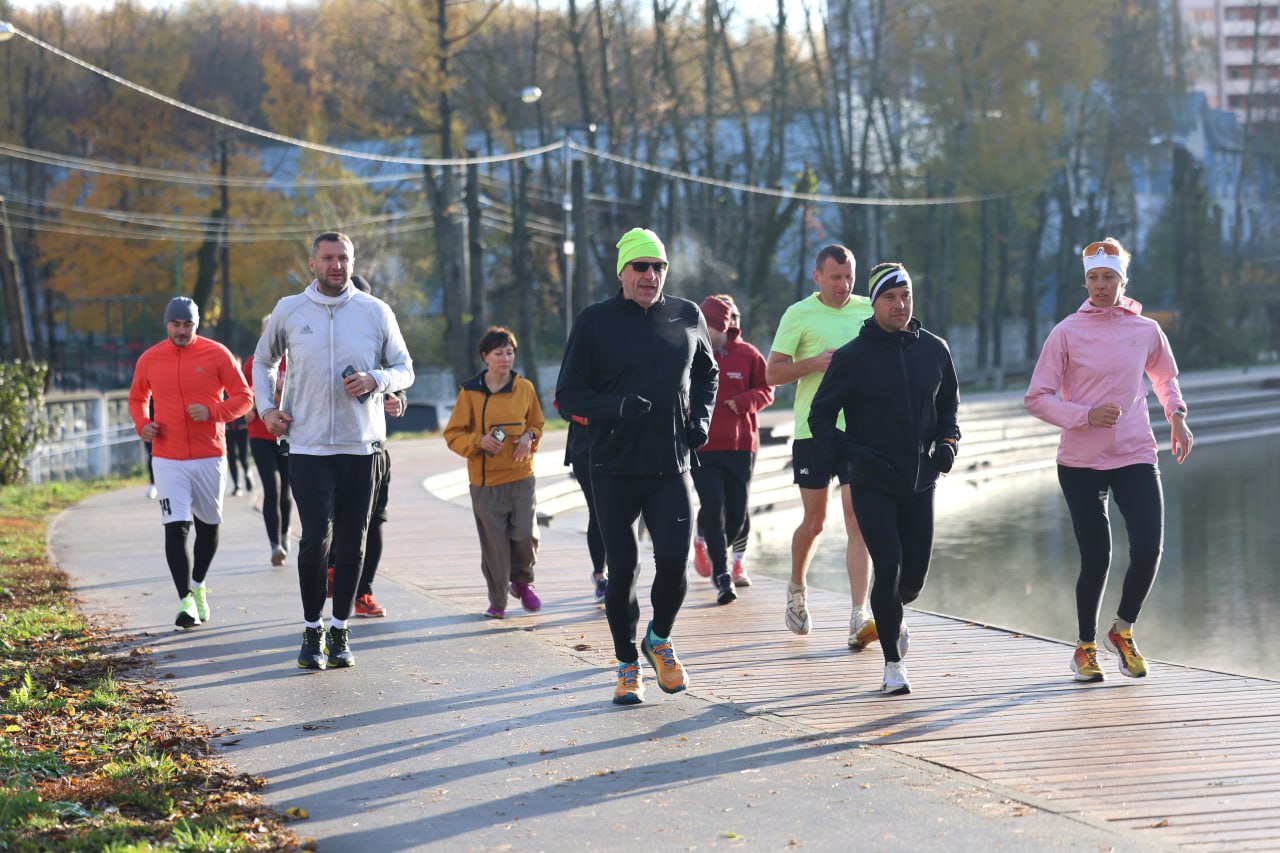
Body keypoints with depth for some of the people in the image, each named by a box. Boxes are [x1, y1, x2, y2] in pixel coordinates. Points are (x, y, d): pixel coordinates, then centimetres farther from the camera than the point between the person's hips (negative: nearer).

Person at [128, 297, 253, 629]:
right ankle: (186, 601, -12)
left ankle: (198, 586, 35)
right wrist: (142, 424, -1)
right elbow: (137, 398, 19)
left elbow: (244, 396, 0)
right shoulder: (149, 360, 3)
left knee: (208, 526, 13)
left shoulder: (217, 354, -3)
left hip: (210, 455, 0)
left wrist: (213, 411, -17)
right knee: (175, 528, -12)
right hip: (167, 458, 0)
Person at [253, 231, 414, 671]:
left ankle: (339, 631, 17)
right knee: (316, 538, -10)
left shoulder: (376, 312, 4)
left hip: (362, 445, 1)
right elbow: (263, 361, 20)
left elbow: (404, 368, 11)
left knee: (352, 543, 5)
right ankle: (312, 630, 6)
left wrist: (376, 380, -10)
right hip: (309, 446, -1)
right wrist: (266, 407, 6)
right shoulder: (288, 311, 5)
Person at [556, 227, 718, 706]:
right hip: (615, 468, -1)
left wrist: (701, 417, 8)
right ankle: (627, 665, 19)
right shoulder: (595, 321, -2)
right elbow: (568, 395, -3)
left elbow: (706, 372, 25)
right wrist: (617, 405, -20)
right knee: (622, 569, 4)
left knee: (674, 562, -7)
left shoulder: (688, 317, 7)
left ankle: (659, 640, 22)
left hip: (671, 467, 2)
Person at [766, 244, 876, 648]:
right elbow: (772, 373, -4)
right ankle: (797, 589, 35)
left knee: (858, 521, -9)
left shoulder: (868, 310, 7)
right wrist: (815, 362, -18)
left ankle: (859, 617, -13)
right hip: (812, 431, -1)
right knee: (815, 521, 8)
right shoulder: (799, 315, -2)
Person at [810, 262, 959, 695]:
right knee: (889, 568, -12)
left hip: (919, 481, 3)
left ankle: (893, 614, 42)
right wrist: (851, 452, -17)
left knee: (914, 576, 5)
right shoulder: (852, 357, -7)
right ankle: (893, 663, 4)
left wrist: (947, 441, -1)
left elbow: (948, 405, 18)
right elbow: (819, 416, -2)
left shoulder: (934, 350, 4)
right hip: (871, 484, -3)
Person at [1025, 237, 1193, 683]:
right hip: (1081, 462, -2)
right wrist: (1086, 415, -16)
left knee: (1149, 548, -12)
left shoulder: (1146, 331, 6)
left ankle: (1123, 630, 13)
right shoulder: (1067, 333, -3)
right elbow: (1036, 398, -4)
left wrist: (1177, 416, 12)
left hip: (1136, 457, 2)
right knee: (1095, 559, -1)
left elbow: (1165, 379, 27)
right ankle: (1086, 647, 20)